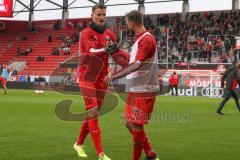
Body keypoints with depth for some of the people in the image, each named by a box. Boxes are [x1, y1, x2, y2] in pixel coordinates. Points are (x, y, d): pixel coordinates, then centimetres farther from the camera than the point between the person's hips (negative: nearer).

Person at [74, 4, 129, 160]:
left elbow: (116, 53, -3)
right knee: (93, 114, -11)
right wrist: (106, 48, -49)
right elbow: (92, 50, -28)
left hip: (102, 80, 6)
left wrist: (131, 61, -23)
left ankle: (79, 144, 32)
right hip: (87, 79, -6)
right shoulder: (86, 33, -9)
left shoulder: (109, 34, 9)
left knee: (92, 114, 13)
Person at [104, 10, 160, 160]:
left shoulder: (147, 39, -15)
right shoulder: (140, 39, 15)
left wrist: (114, 75, -26)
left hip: (144, 91, -10)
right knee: (130, 124, 13)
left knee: (136, 126, -4)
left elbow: (137, 64, -27)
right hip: (134, 90, 10)